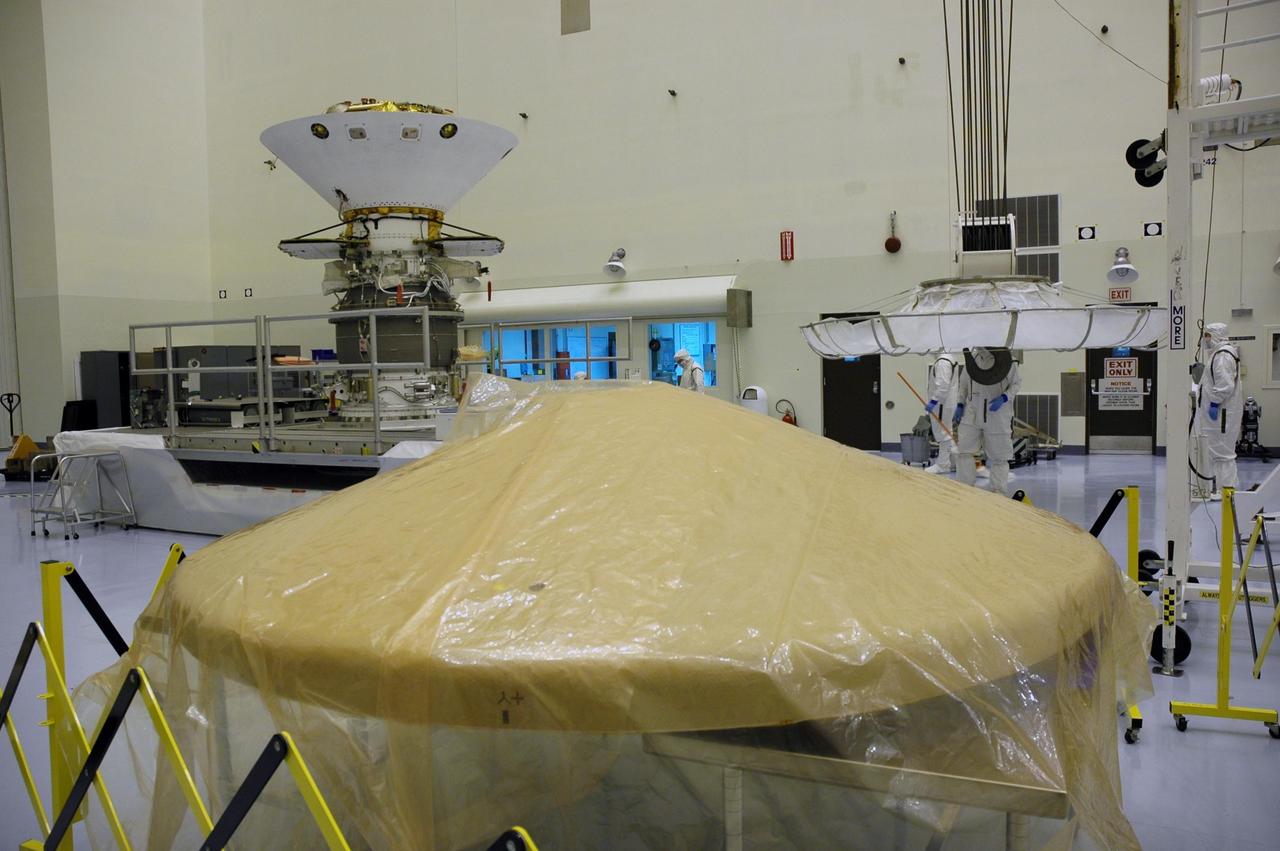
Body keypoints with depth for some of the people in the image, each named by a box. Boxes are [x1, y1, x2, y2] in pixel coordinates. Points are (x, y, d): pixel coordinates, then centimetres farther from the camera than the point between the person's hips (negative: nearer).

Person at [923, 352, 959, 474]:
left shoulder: (943, 361, -20)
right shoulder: (950, 359, 13)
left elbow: (942, 385, -27)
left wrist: (933, 401, -25)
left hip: (942, 404, -10)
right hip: (946, 402, 10)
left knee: (942, 432, -3)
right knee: (946, 432, 17)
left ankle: (943, 464, 3)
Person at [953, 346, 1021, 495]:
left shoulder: (1007, 360, -12)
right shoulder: (972, 356, -5)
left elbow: (1017, 383, 1)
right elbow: (963, 382, 8)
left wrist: (1004, 398, -16)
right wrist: (959, 406, 4)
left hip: (998, 414, -2)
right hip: (972, 412, 2)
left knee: (999, 455, 6)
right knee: (964, 451, -2)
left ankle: (999, 492, 18)